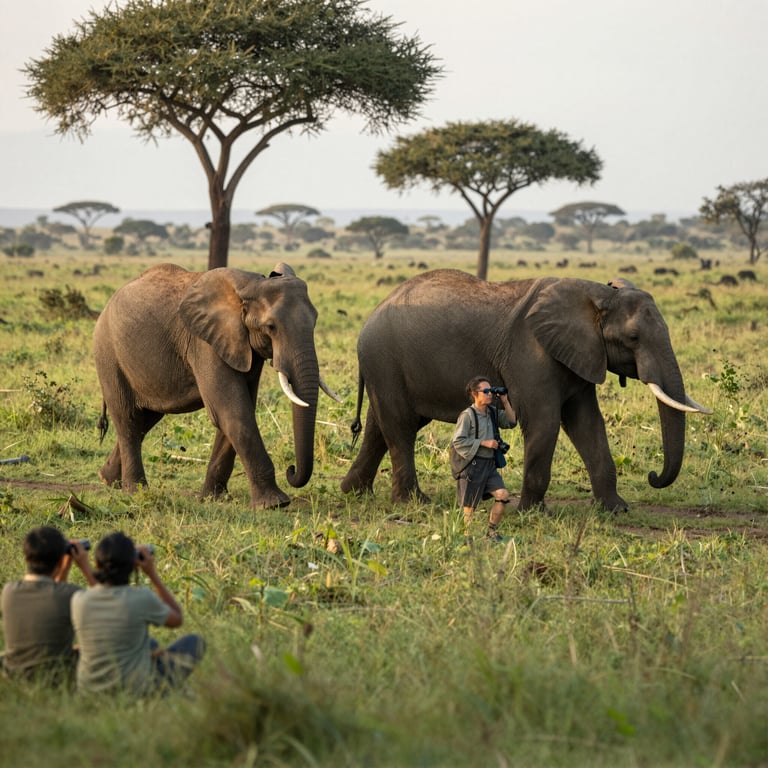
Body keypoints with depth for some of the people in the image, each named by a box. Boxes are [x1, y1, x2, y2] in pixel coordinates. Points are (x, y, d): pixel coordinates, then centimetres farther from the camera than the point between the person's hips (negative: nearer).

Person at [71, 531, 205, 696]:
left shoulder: (79, 601, -12)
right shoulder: (143, 598, -22)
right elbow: (177, 619, -1)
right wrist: (152, 574, -1)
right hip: (134, 688, -6)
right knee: (195, 642, 16)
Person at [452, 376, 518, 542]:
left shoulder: (493, 412, 10)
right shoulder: (467, 415, -13)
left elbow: (511, 422, 15)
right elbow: (458, 441, -16)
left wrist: (505, 402, 3)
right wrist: (483, 443, -17)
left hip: (489, 464, 6)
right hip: (472, 464, -6)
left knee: (503, 495, -7)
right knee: (470, 505, 1)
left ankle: (492, 531, 9)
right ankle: (468, 537, 16)